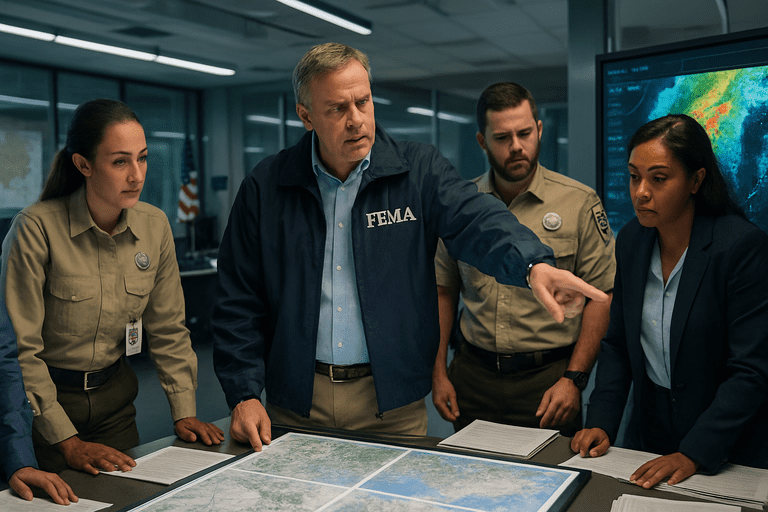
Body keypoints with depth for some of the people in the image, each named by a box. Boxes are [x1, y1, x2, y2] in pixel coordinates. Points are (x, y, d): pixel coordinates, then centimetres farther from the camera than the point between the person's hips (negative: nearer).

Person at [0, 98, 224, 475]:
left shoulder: (155, 225, -6)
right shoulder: (36, 228, -20)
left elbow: (168, 331, 2)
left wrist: (184, 412, -4)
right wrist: (67, 440, -21)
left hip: (114, 396, 4)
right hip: (45, 400, -4)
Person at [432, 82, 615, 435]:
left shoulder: (580, 202, -4)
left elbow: (601, 296, -5)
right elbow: (443, 291, 10)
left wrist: (574, 379, -12)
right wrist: (438, 372, 5)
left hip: (547, 379, -2)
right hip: (473, 376, 3)